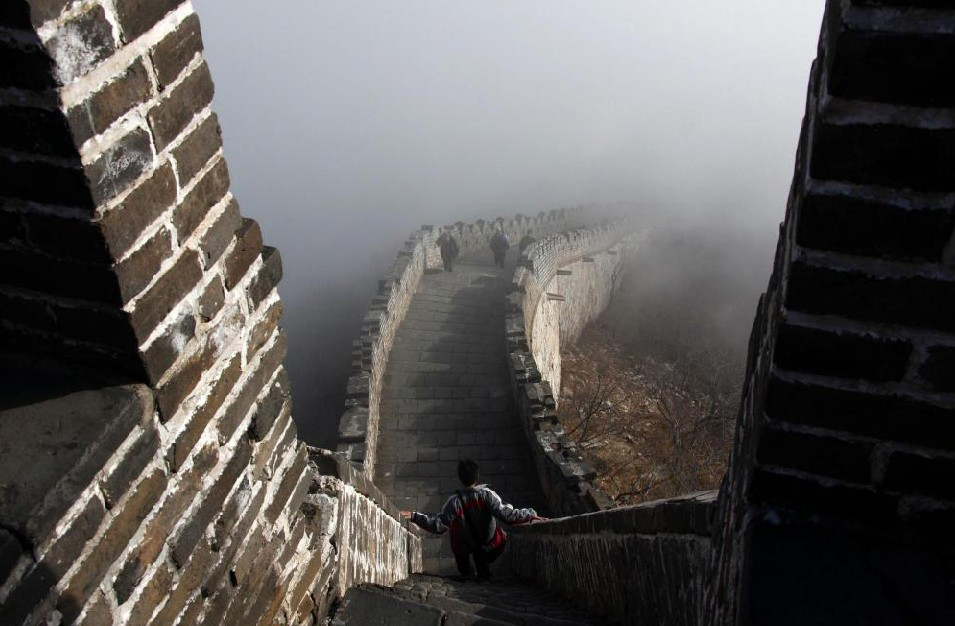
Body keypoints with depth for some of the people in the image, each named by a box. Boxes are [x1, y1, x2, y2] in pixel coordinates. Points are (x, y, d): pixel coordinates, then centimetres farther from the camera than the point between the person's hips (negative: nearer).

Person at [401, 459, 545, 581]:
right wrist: (531, 515, -12)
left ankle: (465, 571, 25)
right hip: (488, 547, 0)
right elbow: (506, 515, -23)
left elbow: (438, 526, -15)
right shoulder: (487, 495, -19)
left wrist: (415, 516, -7)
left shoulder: (455, 501, -19)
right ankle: (483, 570, 22)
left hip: (463, 549, 0)